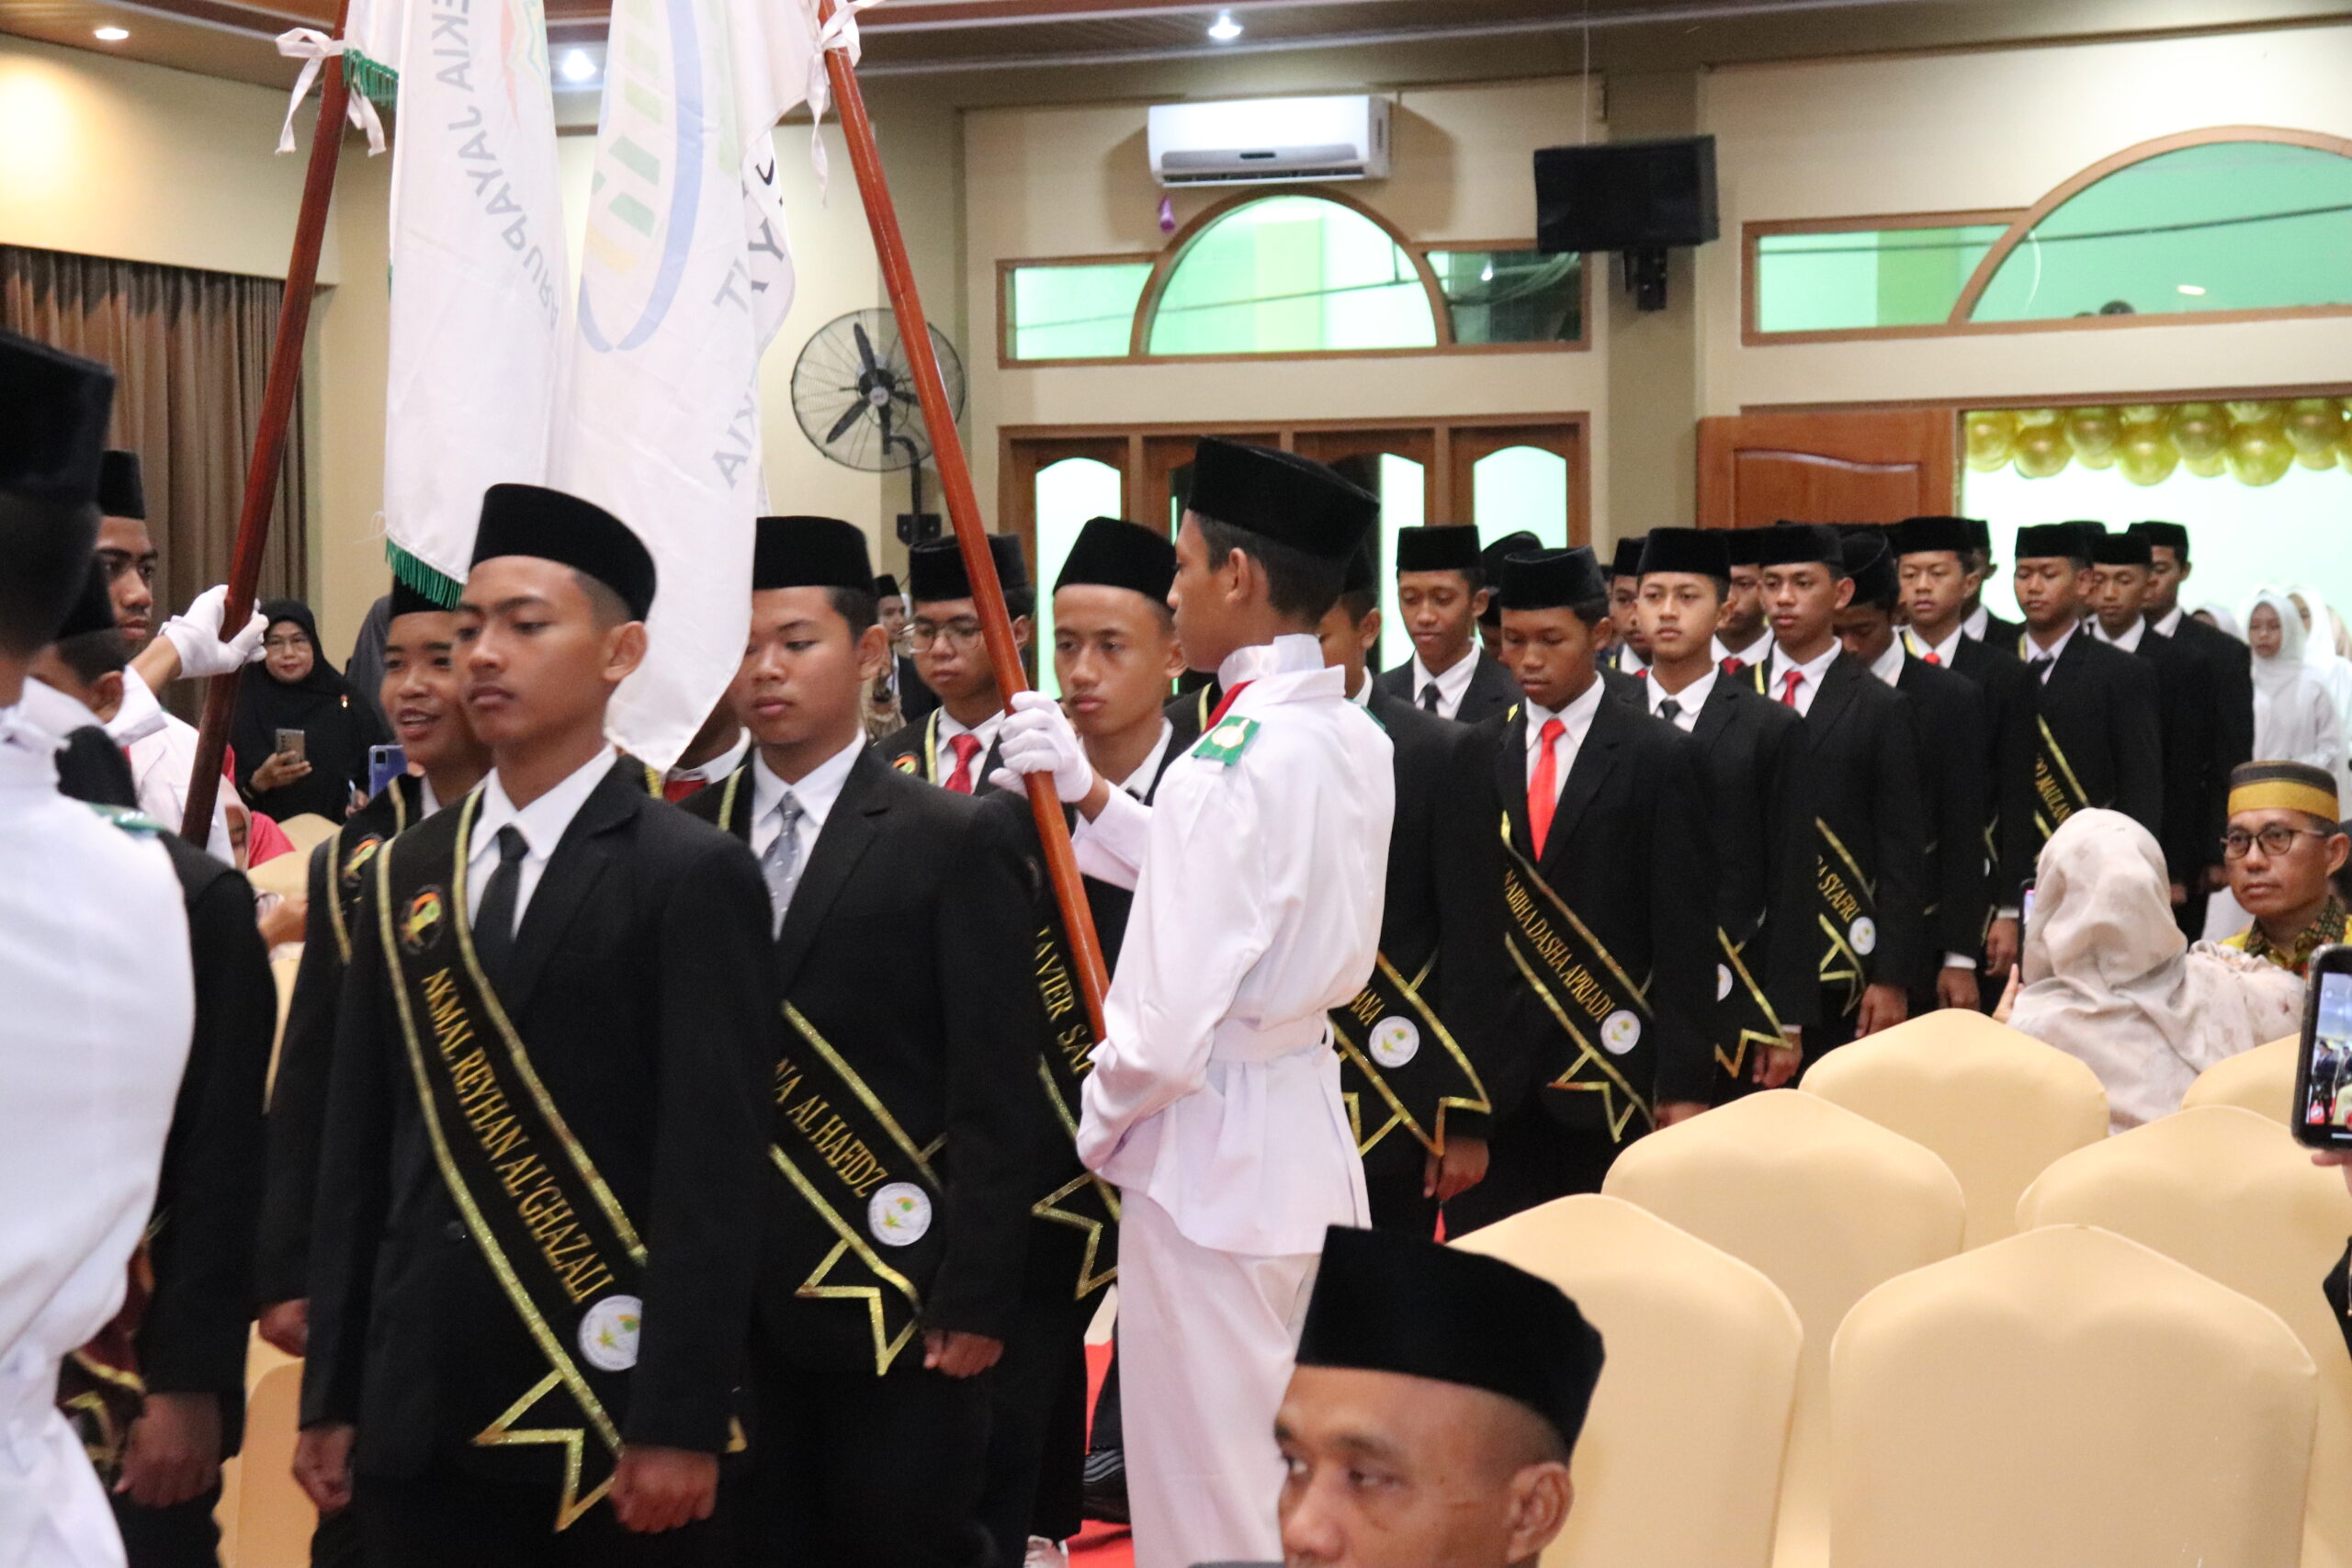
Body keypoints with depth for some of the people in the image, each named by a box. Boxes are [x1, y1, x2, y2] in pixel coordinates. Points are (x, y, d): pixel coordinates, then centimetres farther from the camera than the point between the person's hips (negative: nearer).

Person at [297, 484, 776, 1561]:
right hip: (419, 1406, 5)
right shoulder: (404, 874, 11)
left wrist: (680, 1420, -16)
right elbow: (358, 1147, 11)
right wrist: (332, 1396, 8)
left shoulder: (691, 875, -6)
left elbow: (711, 1164, -11)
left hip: (609, 1404, -5)